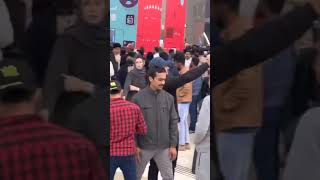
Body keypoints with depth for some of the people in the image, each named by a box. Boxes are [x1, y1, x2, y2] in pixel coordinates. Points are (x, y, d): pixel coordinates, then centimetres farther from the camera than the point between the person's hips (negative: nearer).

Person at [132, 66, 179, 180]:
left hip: (164, 147, 3)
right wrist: (135, 145, -9)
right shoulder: (138, 98, -10)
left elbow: (173, 122, 3)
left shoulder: (169, 98, 0)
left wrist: (173, 145, 0)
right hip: (144, 146, -2)